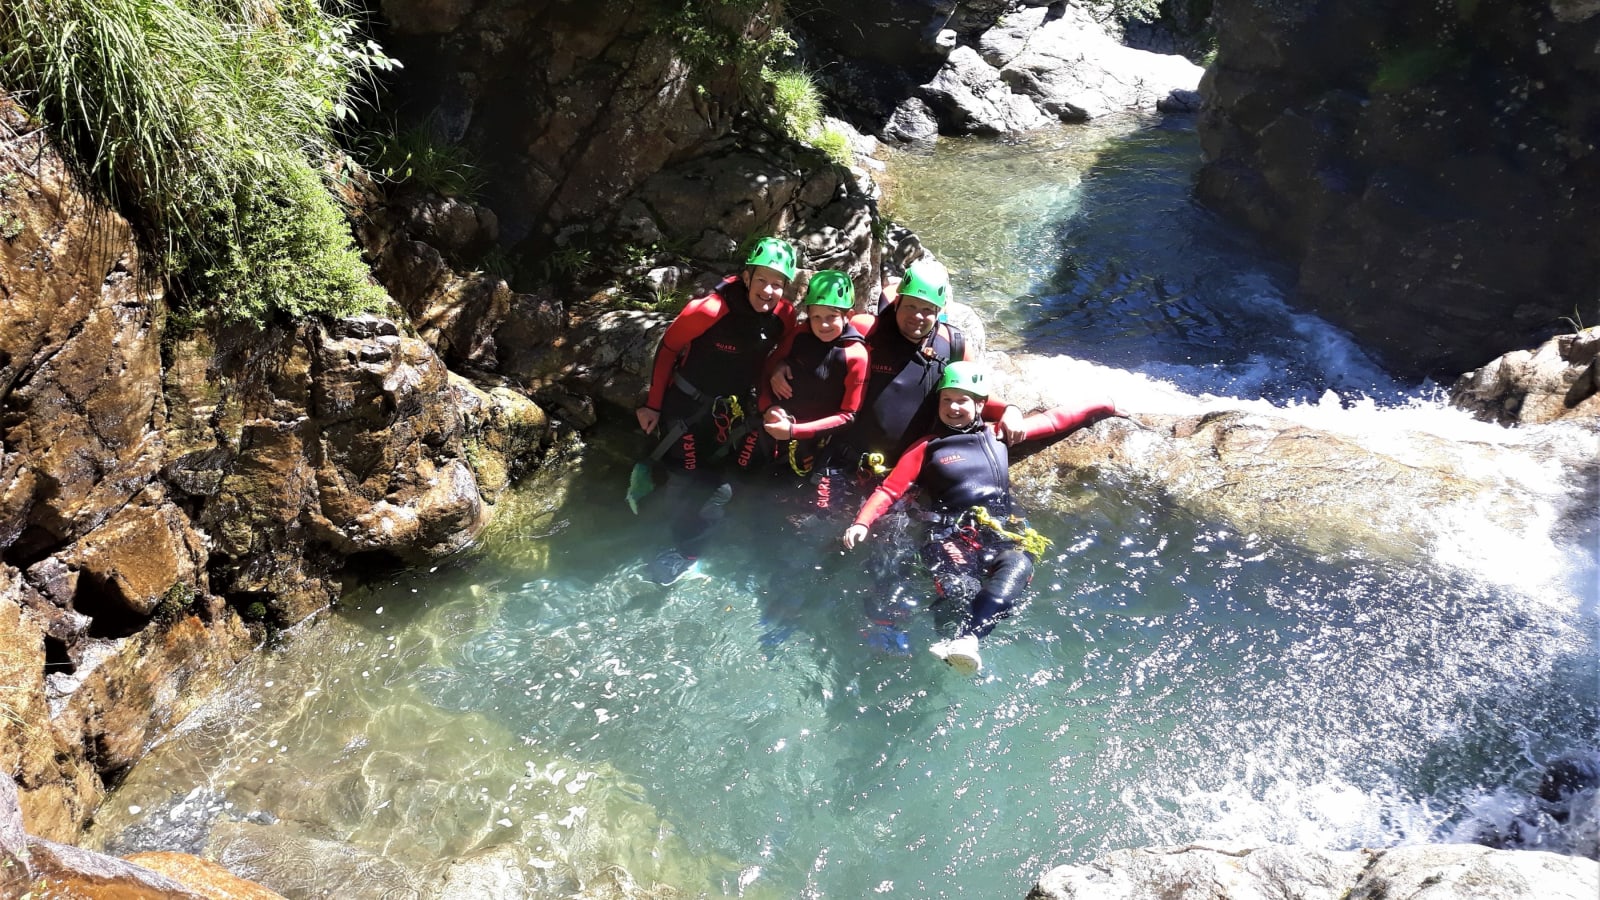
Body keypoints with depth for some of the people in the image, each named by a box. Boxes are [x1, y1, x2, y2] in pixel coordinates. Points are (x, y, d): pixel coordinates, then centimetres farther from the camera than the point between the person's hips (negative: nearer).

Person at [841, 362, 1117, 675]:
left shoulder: (998, 435, 20)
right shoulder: (927, 447, 13)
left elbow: (1053, 420, 29)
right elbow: (889, 490, 5)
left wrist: (1105, 407, 31)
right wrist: (862, 522, -13)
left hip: (1002, 533, 2)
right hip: (951, 535, -1)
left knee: (1019, 565, -36)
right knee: (959, 590, -37)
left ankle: (964, 639, -50)